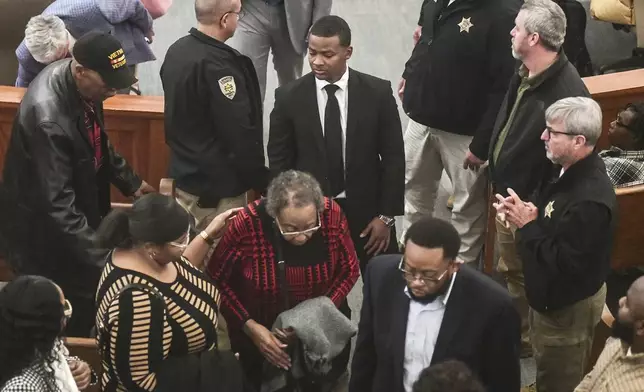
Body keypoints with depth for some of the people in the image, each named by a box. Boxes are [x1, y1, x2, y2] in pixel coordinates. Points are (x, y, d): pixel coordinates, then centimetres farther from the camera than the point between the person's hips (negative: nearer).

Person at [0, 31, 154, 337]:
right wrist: (101, 257, -40)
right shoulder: (47, 117, -38)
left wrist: (129, 181, 19)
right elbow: (56, 203, -37)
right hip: (46, 228, -8)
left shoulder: (80, 85, -11)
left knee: (83, 302, 22)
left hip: (78, 207, 8)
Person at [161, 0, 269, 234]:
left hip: (184, 176, 9)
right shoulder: (217, 66, -25)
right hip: (218, 186, -9)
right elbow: (240, 136, -22)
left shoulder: (176, 51, 4)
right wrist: (262, 183, -11)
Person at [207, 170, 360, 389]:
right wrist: (250, 326, -23)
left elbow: (349, 270, -8)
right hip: (260, 326, -1)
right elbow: (216, 279, -16)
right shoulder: (247, 224, -30)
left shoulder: (332, 214, -25)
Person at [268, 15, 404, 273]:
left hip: (366, 211, 0)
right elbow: (279, 161, 1)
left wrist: (386, 215, -4)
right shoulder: (289, 97, -6)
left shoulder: (377, 93, -7)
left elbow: (393, 157, -2)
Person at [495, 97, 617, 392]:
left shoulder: (590, 200, -36)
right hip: (552, 294, 10)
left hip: (568, 307, -10)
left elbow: (566, 263, -34)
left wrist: (528, 226, -26)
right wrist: (527, 214, -9)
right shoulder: (572, 171, -4)